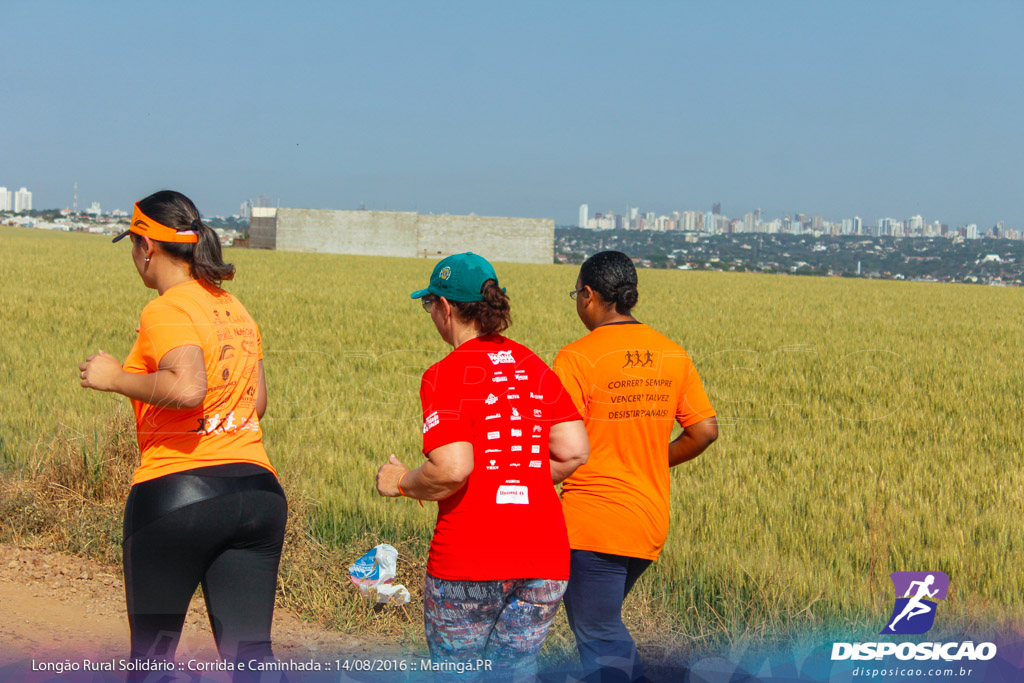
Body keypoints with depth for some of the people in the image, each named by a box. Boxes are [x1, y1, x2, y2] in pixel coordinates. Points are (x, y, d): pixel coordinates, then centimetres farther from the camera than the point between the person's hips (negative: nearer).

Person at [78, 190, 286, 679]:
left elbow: (188, 388, -25)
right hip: (258, 488, 6)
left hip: (176, 493, -6)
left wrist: (115, 378, -11)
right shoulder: (235, 309, 15)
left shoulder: (167, 310, -9)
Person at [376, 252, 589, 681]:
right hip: (544, 556, 5)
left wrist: (401, 483, 0)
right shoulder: (533, 366, 10)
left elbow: (452, 469, -19)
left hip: (468, 557, -5)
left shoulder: (446, 375, -8)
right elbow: (573, 452, 6)